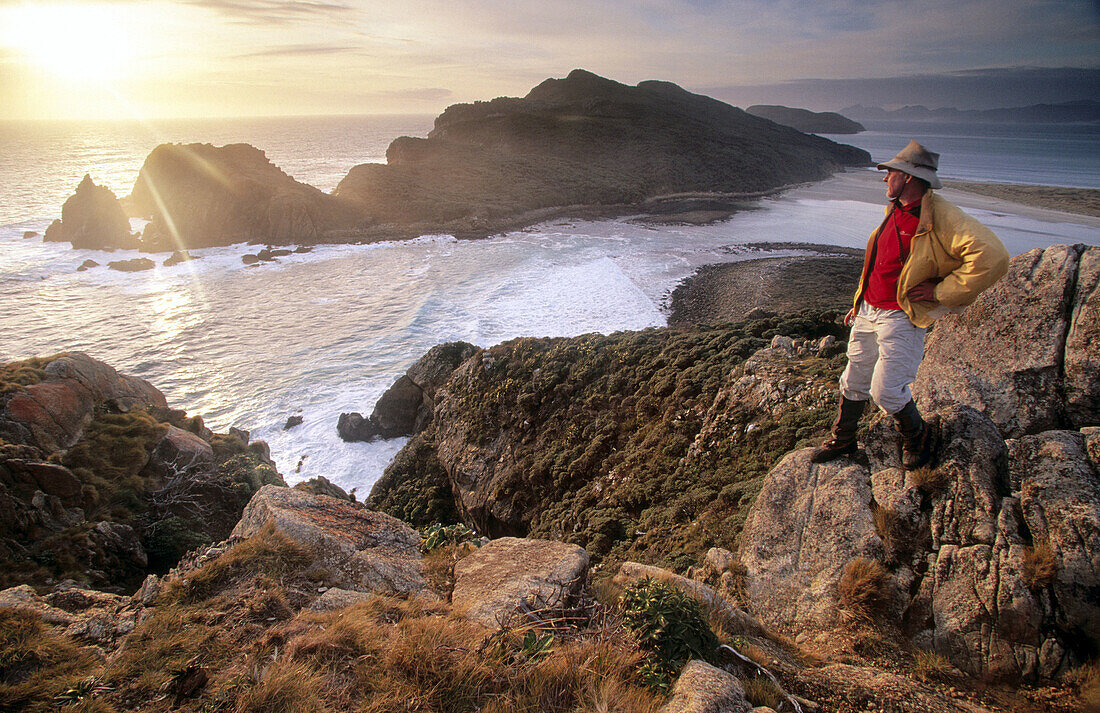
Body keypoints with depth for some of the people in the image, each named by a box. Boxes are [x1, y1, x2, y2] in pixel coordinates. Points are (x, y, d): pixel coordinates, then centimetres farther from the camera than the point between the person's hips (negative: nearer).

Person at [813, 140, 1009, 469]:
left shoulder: (941, 217, -19)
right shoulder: (895, 210, 9)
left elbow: (992, 257, -29)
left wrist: (940, 291, -22)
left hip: (901, 318, -7)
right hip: (868, 312, 7)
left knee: (886, 391, -6)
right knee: (854, 382, 15)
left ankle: (919, 439, 23)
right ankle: (842, 439, 35)